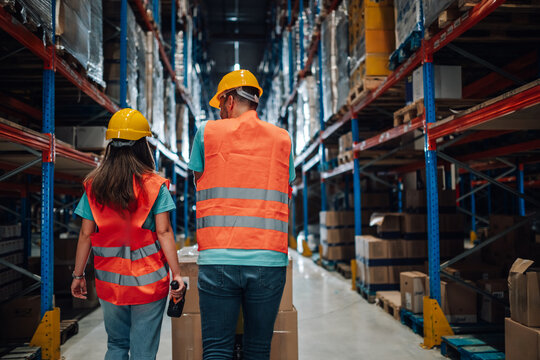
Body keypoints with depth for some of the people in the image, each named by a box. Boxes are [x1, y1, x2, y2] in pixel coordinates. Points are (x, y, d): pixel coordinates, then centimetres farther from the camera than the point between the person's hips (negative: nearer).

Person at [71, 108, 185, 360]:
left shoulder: (93, 186, 1)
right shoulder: (154, 185, -7)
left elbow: (86, 234, 1)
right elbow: (163, 232, -11)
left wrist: (78, 275, 10)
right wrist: (176, 273, -7)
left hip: (109, 281, 3)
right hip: (148, 280, -3)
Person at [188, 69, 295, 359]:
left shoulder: (208, 132, 6)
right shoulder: (282, 138, 11)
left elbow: (199, 183, 16)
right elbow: (284, 193, 15)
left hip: (218, 260, -1)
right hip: (269, 259, 2)